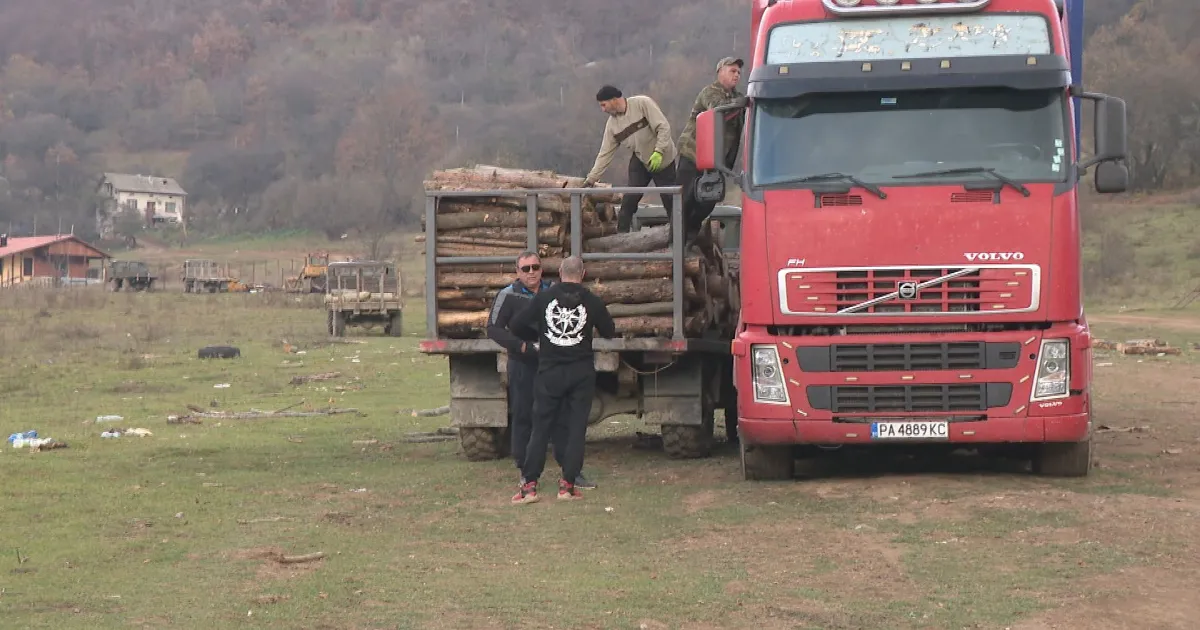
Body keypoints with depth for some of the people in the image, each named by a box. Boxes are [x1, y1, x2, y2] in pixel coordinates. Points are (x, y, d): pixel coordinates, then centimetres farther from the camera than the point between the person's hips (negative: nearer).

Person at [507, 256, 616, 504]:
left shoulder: (544, 298, -2)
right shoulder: (592, 301, -2)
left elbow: (516, 325, -1)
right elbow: (609, 332, 10)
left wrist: (536, 336, 18)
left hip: (550, 372, 0)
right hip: (581, 372, 0)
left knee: (541, 427, 6)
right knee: (576, 428, 6)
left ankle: (529, 484, 1)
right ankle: (567, 484, 2)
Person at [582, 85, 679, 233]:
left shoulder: (642, 103, -19)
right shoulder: (612, 123, -2)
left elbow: (663, 127, -21)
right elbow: (605, 154, 1)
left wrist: (658, 152, -30)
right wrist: (591, 179, -3)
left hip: (663, 159, -5)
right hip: (640, 161, 5)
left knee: (671, 202, -1)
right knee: (628, 201, -5)